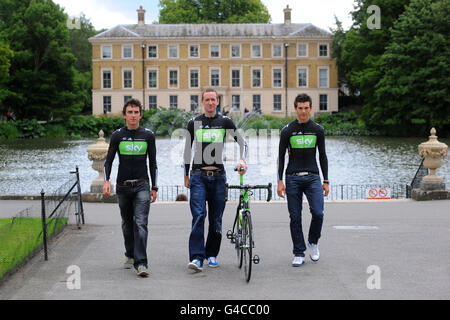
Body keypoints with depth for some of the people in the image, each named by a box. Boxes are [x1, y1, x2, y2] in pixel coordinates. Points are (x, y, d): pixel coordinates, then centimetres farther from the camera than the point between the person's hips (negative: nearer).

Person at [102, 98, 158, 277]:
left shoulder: (148, 135, 3)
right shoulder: (117, 136, 2)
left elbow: (153, 163, 9)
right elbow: (108, 160, 6)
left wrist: (154, 187, 5)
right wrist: (106, 180, -11)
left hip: (142, 185, -1)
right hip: (123, 186, 1)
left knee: (141, 224, -13)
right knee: (127, 224, 13)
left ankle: (140, 263, -18)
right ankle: (130, 256, 31)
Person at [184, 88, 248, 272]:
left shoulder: (225, 122, 6)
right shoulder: (194, 123, 7)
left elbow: (241, 142, 6)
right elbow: (188, 149, 14)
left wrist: (242, 160, -13)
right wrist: (186, 175, 15)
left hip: (218, 176, 1)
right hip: (198, 176, -1)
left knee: (216, 218, 6)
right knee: (199, 215, -14)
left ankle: (211, 254, 20)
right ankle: (197, 257, -16)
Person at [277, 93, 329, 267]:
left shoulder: (318, 130, 6)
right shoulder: (287, 131, 2)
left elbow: (322, 156, 10)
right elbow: (281, 156, 4)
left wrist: (326, 181, 6)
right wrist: (280, 181, -4)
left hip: (312, 177, 1)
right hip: (293, 178, 0)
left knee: (318, 213, -13)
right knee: (295, 218, 1)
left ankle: (313, 242, 14)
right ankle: (299, 254, 10)